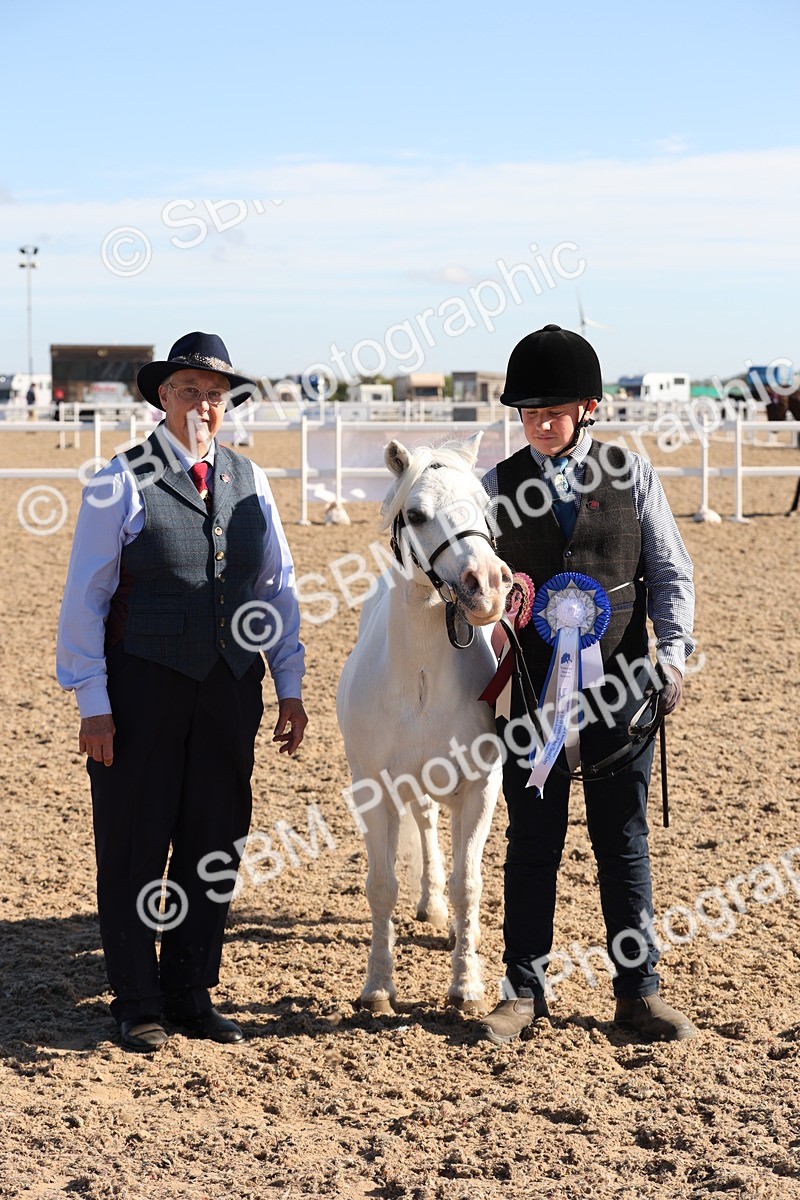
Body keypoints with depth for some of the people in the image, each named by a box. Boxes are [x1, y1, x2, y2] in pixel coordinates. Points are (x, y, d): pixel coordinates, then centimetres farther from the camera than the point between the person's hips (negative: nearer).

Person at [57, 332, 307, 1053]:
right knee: (135, 847, 5)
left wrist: (291, 687, 6)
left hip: (230, 691, 4)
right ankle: (139, 1005, 18)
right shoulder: (122, 484, -6)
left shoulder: (249, 482, 8)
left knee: (215, 845, 10)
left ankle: (191, 994, 24)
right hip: (143, 688, -4)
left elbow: (278, 587, 11)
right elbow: (85, 598, -6)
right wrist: (93, 703, -10)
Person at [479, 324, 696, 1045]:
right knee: (532, 842, 6)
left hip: (619, 687, 0)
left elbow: (671, 573, 5)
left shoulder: (631, 475, 3)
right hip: (531, 688, 0)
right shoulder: (499, 486, 5)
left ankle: (639, 991, 17)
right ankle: (525, 991, 17)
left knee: (624, 840, 7)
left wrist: (673, 652, -8)